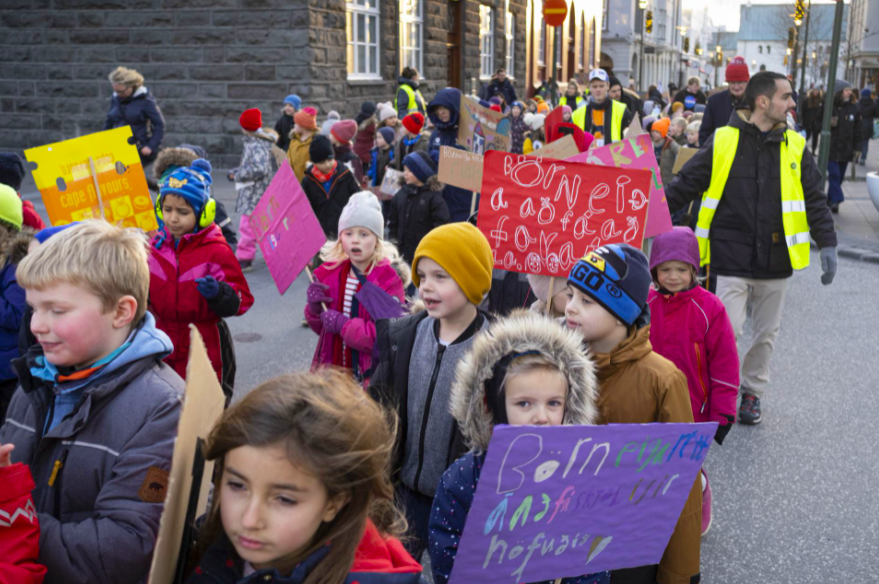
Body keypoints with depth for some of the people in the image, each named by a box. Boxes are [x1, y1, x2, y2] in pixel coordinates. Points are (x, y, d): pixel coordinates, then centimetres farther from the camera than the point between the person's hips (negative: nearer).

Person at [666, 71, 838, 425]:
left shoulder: (795, 147, 4)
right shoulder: (723, 142, -5)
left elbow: (814, 200, 8)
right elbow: (684, 186, 0)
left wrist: (827, 244, -1)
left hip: (776, 260, 4)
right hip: (732, 258, -3)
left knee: (766, 333, 13)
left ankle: (752, 392, 33)